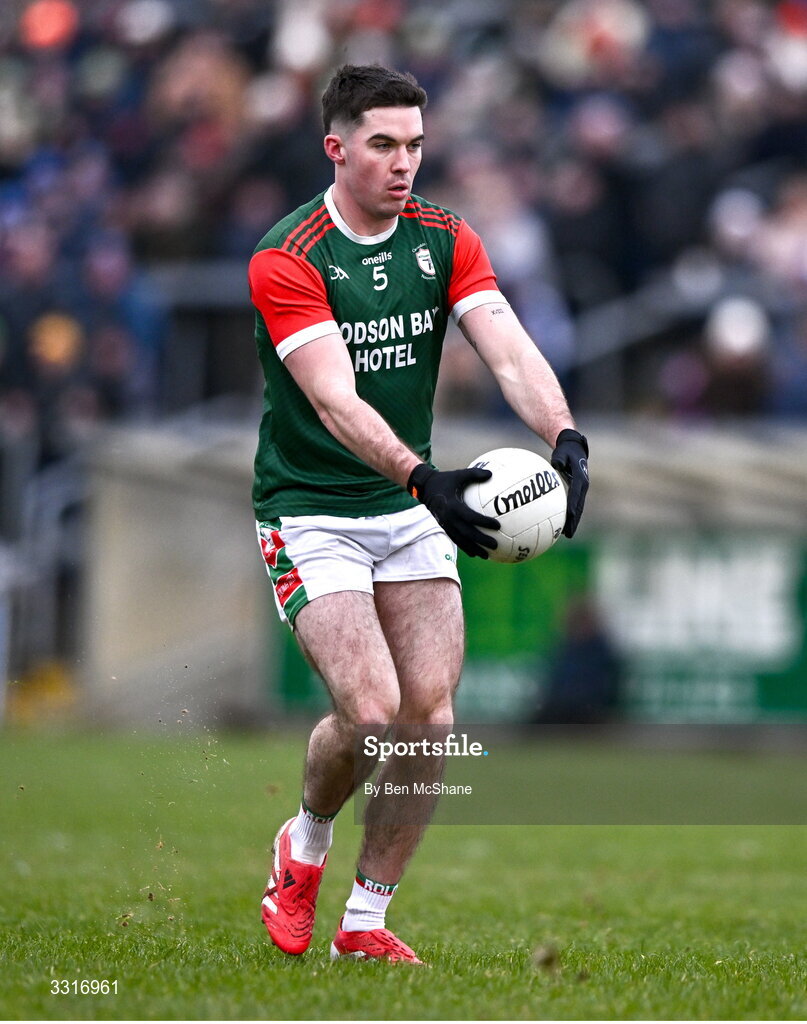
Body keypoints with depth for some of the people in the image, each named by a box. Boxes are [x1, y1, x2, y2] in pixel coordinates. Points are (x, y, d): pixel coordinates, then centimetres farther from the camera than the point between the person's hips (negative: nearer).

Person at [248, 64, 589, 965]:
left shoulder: (445, 240, 0)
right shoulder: (286, 259, -17)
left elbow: (511, 354, -12)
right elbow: (336, 402, -28)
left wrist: (564, 437, -32)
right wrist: (422, 476, -44)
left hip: (410, 514, 5)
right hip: (310, 512, -5)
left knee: (430, 718, -4)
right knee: (370, 709, -19)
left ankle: (365, 920, 11)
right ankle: (304, 848, 13)